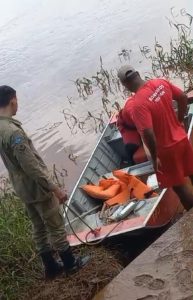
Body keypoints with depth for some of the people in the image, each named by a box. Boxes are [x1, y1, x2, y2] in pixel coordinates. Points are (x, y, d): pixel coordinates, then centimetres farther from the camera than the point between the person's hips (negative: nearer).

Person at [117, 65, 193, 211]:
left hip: (166, 149, -7)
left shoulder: (138, 103, -29)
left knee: (179, 186, 12)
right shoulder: (161, 82, -8)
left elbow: (148, 134, -34)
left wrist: (154, 157, -19)